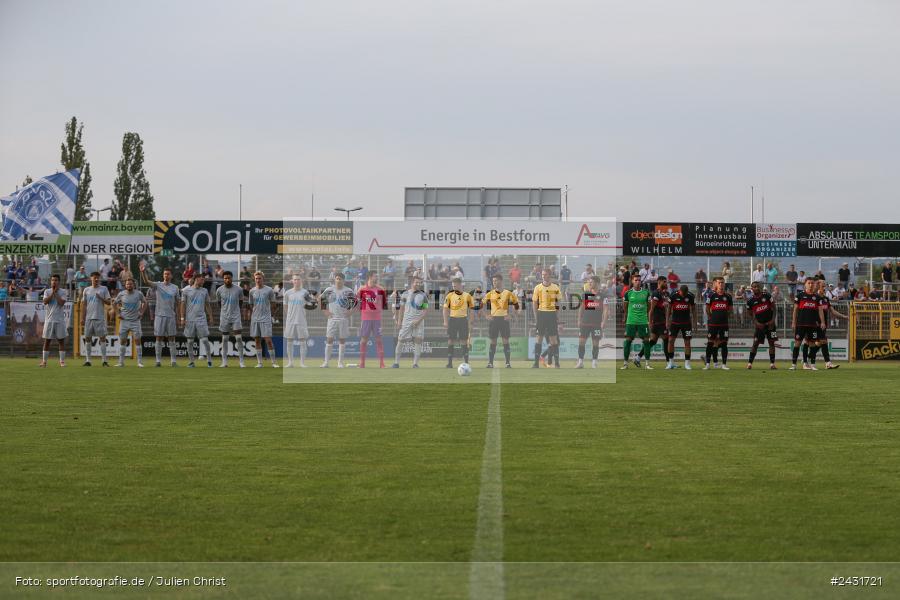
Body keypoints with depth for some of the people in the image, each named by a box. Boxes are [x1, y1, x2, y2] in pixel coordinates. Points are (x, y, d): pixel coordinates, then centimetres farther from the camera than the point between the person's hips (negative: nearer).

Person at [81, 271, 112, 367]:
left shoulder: (104, 289, 4)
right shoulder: (87, 290, 11)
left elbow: (109, 302, 0)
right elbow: (84, 305, 12)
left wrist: (101, 298, -17)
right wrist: (82, 319, 7)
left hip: (100, 318, -3)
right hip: (89, 318, 3)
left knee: (102, 338, -4)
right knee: (87, 338, 2)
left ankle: (104, 360, -3)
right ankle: (88, 360, 7)